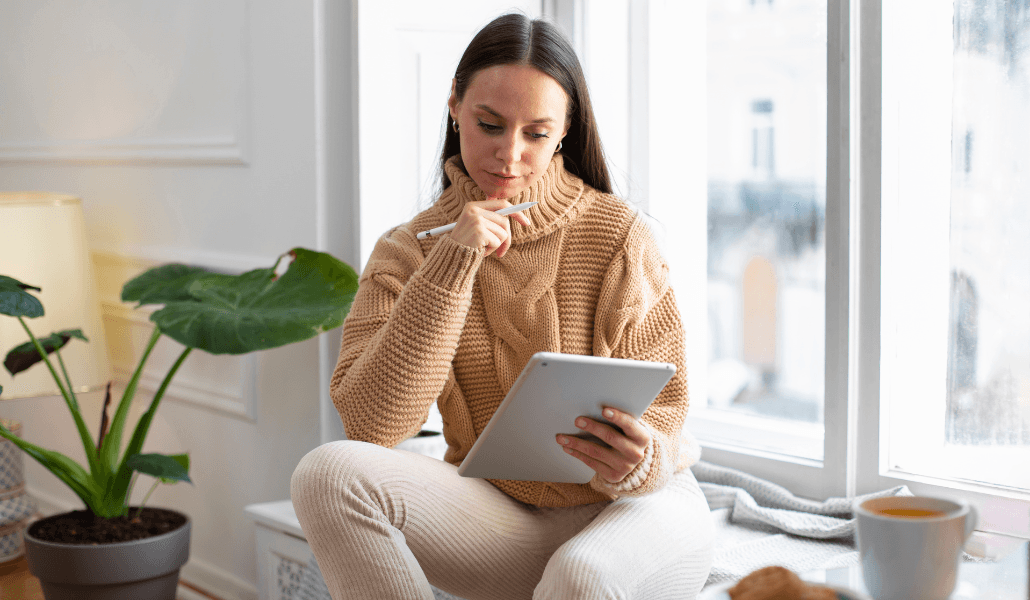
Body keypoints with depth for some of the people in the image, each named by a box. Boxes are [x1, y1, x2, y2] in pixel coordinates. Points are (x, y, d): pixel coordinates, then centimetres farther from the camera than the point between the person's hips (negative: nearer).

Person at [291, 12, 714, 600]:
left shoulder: (620, 235, -7)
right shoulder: (408, 251, -1)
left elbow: (664, 402, -2)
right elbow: (369, 425, -14)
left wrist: (643, 459, -27)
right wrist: (451, 266, -20)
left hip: (630, 506, -3)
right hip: (498, 516, 3)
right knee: (329, 473, -23)